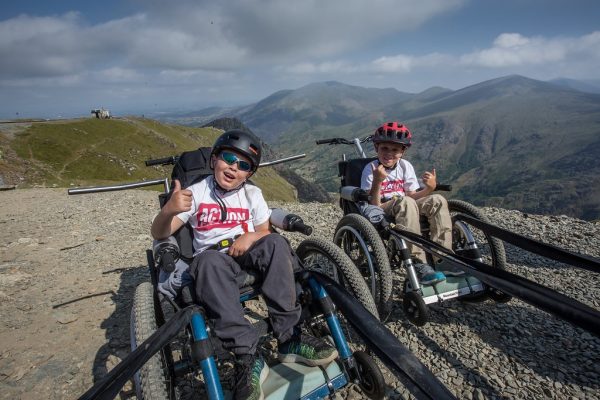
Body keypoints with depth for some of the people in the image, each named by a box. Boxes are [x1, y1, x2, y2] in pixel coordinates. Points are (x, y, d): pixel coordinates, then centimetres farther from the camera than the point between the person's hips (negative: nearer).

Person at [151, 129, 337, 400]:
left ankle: (289, 338, -27)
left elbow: (265, 232, 9)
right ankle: (248, 357, -39)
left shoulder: (252, 194, 8)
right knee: (210, 260, -37)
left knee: (275, 243, -28)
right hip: (213, 258, -2)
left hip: (246, 255, 3)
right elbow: (159, 234, -6)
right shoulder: (196, 193, -1)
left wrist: (250, 237, -15)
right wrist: (169, 209, -29)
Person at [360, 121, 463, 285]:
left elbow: (413, 195, 2)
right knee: (406, 202, -37)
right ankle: (419, 265, -37)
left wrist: (430, 188, -17)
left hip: (405, 210, 5)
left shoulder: (405, 166, 4)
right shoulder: (371, 169, -10)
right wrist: (377, 182, -32)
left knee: (437, 200, -19)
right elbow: (373, 205, -17)